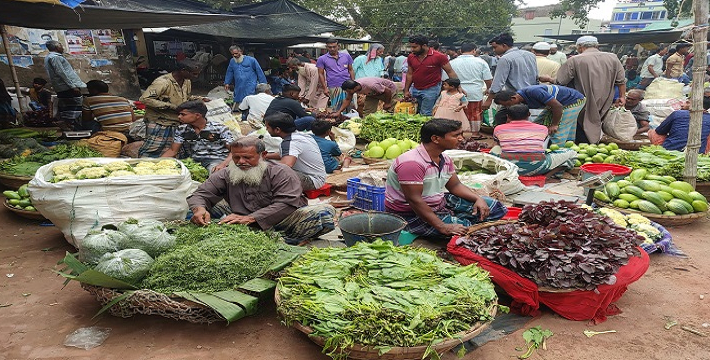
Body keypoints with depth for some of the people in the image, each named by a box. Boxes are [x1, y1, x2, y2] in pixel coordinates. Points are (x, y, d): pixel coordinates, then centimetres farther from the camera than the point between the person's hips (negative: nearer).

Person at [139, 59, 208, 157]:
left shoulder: (187, 82, 8)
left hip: (177, 123, 7)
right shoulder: (163, 82, -18)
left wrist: (200, 99, 6)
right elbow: (145, 99, -25)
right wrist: (172, 107, -25)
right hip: (159, 124, -7)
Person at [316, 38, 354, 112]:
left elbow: (351, 70, 13)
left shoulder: (346, 56, 9)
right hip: (333, 88, -2)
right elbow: (321, 74, 5)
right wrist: (325, 88, -3)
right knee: (335, 109, -1)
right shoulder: (322, 59, 4)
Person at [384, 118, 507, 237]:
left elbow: (455, 185, 12)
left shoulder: (444, 159, 3)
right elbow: (414, 200, -29)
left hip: (440, 204, 9)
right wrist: (443, 227, -31)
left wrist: (478, 199, -7)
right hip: (411, 214, -9)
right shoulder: (412, 163, -27)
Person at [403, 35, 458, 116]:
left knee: (425, 114, -9)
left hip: (431, 90, -5)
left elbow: (450, 72, -7)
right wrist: (406, 90, 10)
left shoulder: (439, 56, -11)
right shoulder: (411, 57, 4)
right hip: (415, 89, 5)